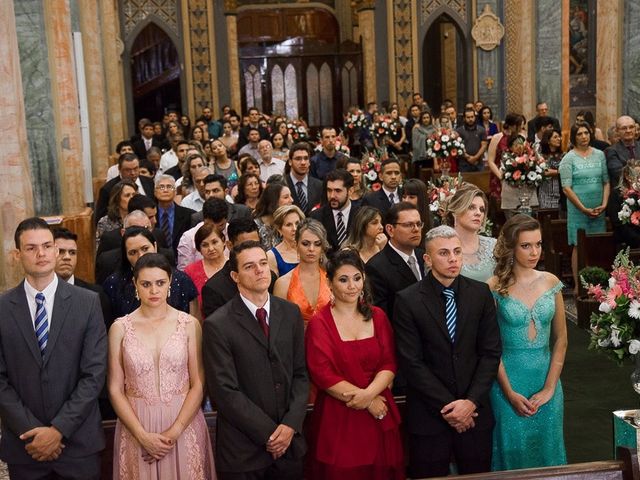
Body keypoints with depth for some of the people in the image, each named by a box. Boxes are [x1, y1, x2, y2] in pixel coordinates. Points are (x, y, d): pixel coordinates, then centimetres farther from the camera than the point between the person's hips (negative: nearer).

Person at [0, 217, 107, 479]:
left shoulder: (88, 302, -3)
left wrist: (59, 429, -12)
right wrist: (31, 431, -10)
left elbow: (94, 373, -7)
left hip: (78, 441, 0)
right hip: (24, 445, 1)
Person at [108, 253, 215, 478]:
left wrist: (174, 431, -13)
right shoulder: (120, 328, -1)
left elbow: (198, 385, -3)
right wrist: (142, 435, -11)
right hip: (135, 425, 0)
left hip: (183, 423, 0)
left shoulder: (190, 325, -2)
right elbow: (115, 389, -1)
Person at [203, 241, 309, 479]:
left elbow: (301, 373, 4)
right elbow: (225, 391, -13)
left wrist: (291, 424, -8)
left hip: (290, 441, 4)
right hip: (243, 450, -4)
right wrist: (269, 433, -12)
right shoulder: (217, 325, -11)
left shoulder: (290, 313, 3)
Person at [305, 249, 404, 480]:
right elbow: (322, 374, -12)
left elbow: (389, 364, 2)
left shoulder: (378, 317, 6)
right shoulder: (319, 323, -6)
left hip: (380, 415, 4)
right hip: (337, 418, -3)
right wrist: (369, 402, -13)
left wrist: (369, 393, -17)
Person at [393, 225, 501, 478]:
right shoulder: (408, 300, -9)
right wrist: (447, 407, -11)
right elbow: (411, 362, -10)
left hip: (475, 410, 3)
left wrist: (472, 402, -9)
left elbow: (491, 351, 1)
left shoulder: (481, 293, 1)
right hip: (429, 414, -2)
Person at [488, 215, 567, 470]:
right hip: (508, 380, -3)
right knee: (512, 449, 8)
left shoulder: (551, 282, 0)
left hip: (546, 378, 3)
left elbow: (560, 339, 3)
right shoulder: (495, 287, -10)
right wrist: (510, 393, -11)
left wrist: (549, 388, -4)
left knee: (546, 448, 15)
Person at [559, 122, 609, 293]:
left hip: (598, 210, 3)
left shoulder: (599, 155, 8)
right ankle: (578, 286, 5)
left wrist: (604, 204, -6)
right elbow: (566, 188, -8)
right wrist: (584, 209, -11)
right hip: (578, 210, -3)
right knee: (579, 246, -1)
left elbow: (606, 181, 8)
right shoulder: (569, 158, -3)